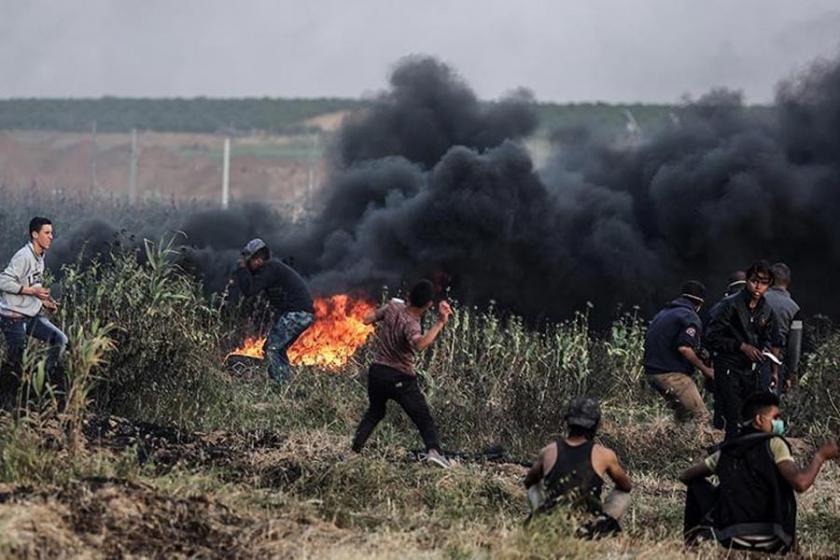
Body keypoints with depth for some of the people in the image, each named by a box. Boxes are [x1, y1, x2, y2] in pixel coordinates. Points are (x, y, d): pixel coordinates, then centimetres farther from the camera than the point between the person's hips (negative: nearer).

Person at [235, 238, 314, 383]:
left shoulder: (270, 269, -13)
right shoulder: (273, 266, 19)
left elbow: (249, 289, -19)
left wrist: (242, 268, -9)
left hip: (297, 314, -11)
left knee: (272, 348, -11)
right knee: (278, 349, 19)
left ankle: (281, 384, -15)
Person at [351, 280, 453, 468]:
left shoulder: (393, 306, -6)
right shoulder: (410, 325, -22)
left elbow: (366, 319, 8)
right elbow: (420, 344, -44)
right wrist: (440, 323, -44)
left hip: (377, 371, 6)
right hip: (400, 378, -6)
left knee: (374, 412, 27)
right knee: (424, 418, -5)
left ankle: (354, 449, 22)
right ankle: (433, 450, -26)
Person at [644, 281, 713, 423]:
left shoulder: (662, 314, 22)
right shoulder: (690, 317, -7)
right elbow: (684, 348, -20)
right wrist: (704, 369, -10)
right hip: (673, 374, -9)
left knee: (684, 417, 16)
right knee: (701, 418, -11)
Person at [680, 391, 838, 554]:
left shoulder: (725, 451, 12)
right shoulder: (774, 443, -2)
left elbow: (685, 476, 23)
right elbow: (800, 482, -15)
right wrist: (820, 456, 2)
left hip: (732, 540, 3)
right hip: (772, 544, -3)